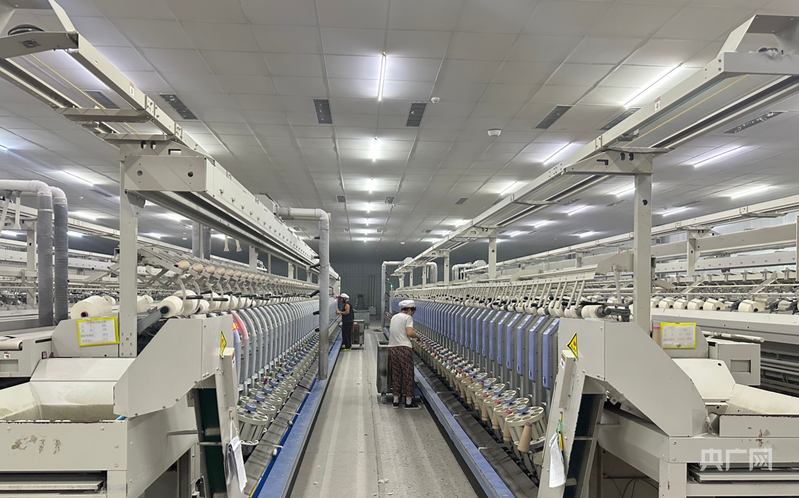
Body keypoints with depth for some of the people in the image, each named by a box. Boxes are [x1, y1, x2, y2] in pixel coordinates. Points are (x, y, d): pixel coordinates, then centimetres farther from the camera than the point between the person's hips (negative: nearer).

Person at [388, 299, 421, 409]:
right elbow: (409, 333, -16)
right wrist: (418, 336, 2)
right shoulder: (408, 317, -3)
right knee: (407, 374, 1)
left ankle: (396, 400, 15)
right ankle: (408, 402, 4)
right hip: (404, 348, -7)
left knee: (395, 374, 11)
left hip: (392, 348, 7)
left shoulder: (394, 317, 19)